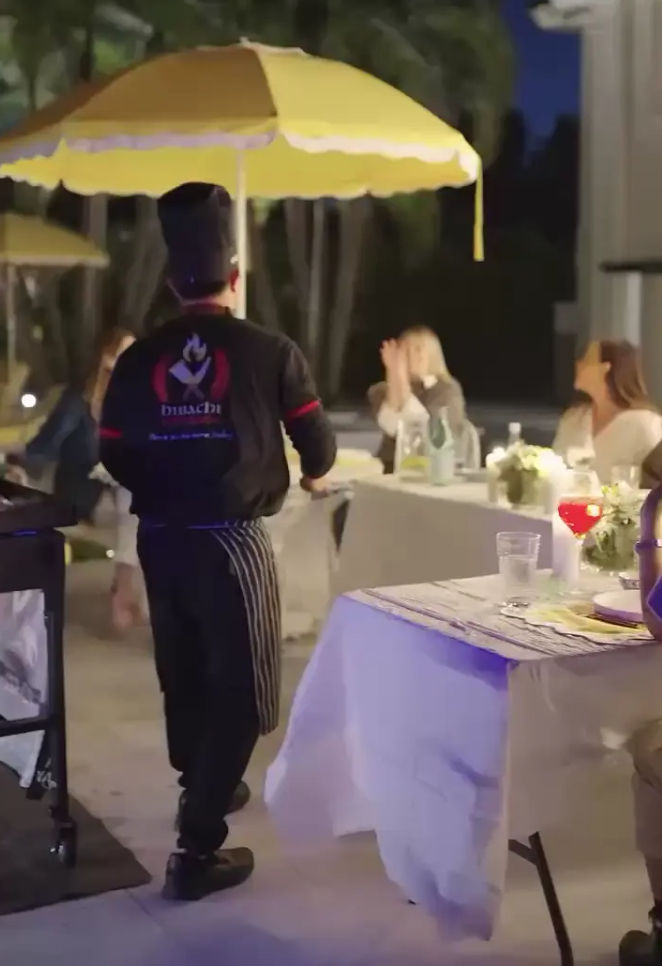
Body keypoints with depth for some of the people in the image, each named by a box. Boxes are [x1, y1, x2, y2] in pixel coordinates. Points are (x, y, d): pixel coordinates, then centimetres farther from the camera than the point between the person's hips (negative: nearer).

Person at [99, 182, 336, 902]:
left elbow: (115, 457, 4)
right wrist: (313, 477, 24)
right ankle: (197, 848, 2)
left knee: (183, 677, 21)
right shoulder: (270, 352, -8)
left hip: (160, 540, 4)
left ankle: (200, 793, 42)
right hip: (231, 540, -4)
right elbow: (319, 447, 0)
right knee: (236, 689, 5)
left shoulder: (138, 360, -2)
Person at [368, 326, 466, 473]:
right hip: (390, 469, 1)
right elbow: (391, 427, -11)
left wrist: (402, 381, -17)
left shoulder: (448, 390, 2)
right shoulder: (380, 391, 7)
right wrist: (394, 377, -15)